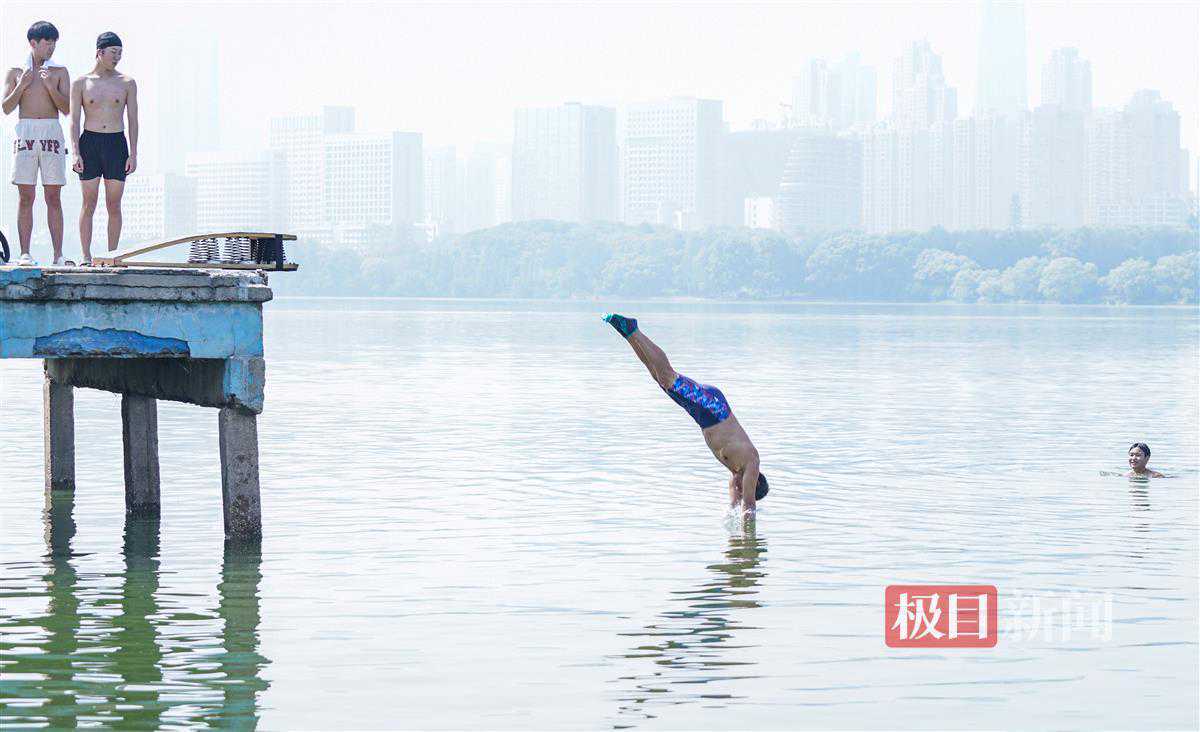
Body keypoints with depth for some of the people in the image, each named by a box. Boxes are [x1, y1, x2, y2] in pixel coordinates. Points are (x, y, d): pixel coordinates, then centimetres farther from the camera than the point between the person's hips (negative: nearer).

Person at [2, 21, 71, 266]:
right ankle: (25, 253, -2)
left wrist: (50, 86, -10)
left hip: (52, 134, 0)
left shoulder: (59, 71, 10)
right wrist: (23, 85, -7)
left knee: (53, 197, -2)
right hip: (25, 133, 0)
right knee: (26, 196, -3)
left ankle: (58, 254, -2)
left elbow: (67, 109, 3)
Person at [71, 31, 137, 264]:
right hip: (89, 142, -1)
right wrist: (76, 153, -9)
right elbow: (74, 120, 2)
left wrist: (133, 154, -1)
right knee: (89, 203, -2)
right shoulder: (81, 83, 5)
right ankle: (86, 256, 0)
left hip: (117, 143, 1)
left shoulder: (127, 83, 7)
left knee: (114, 205, 0)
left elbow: (133, 120, 6)